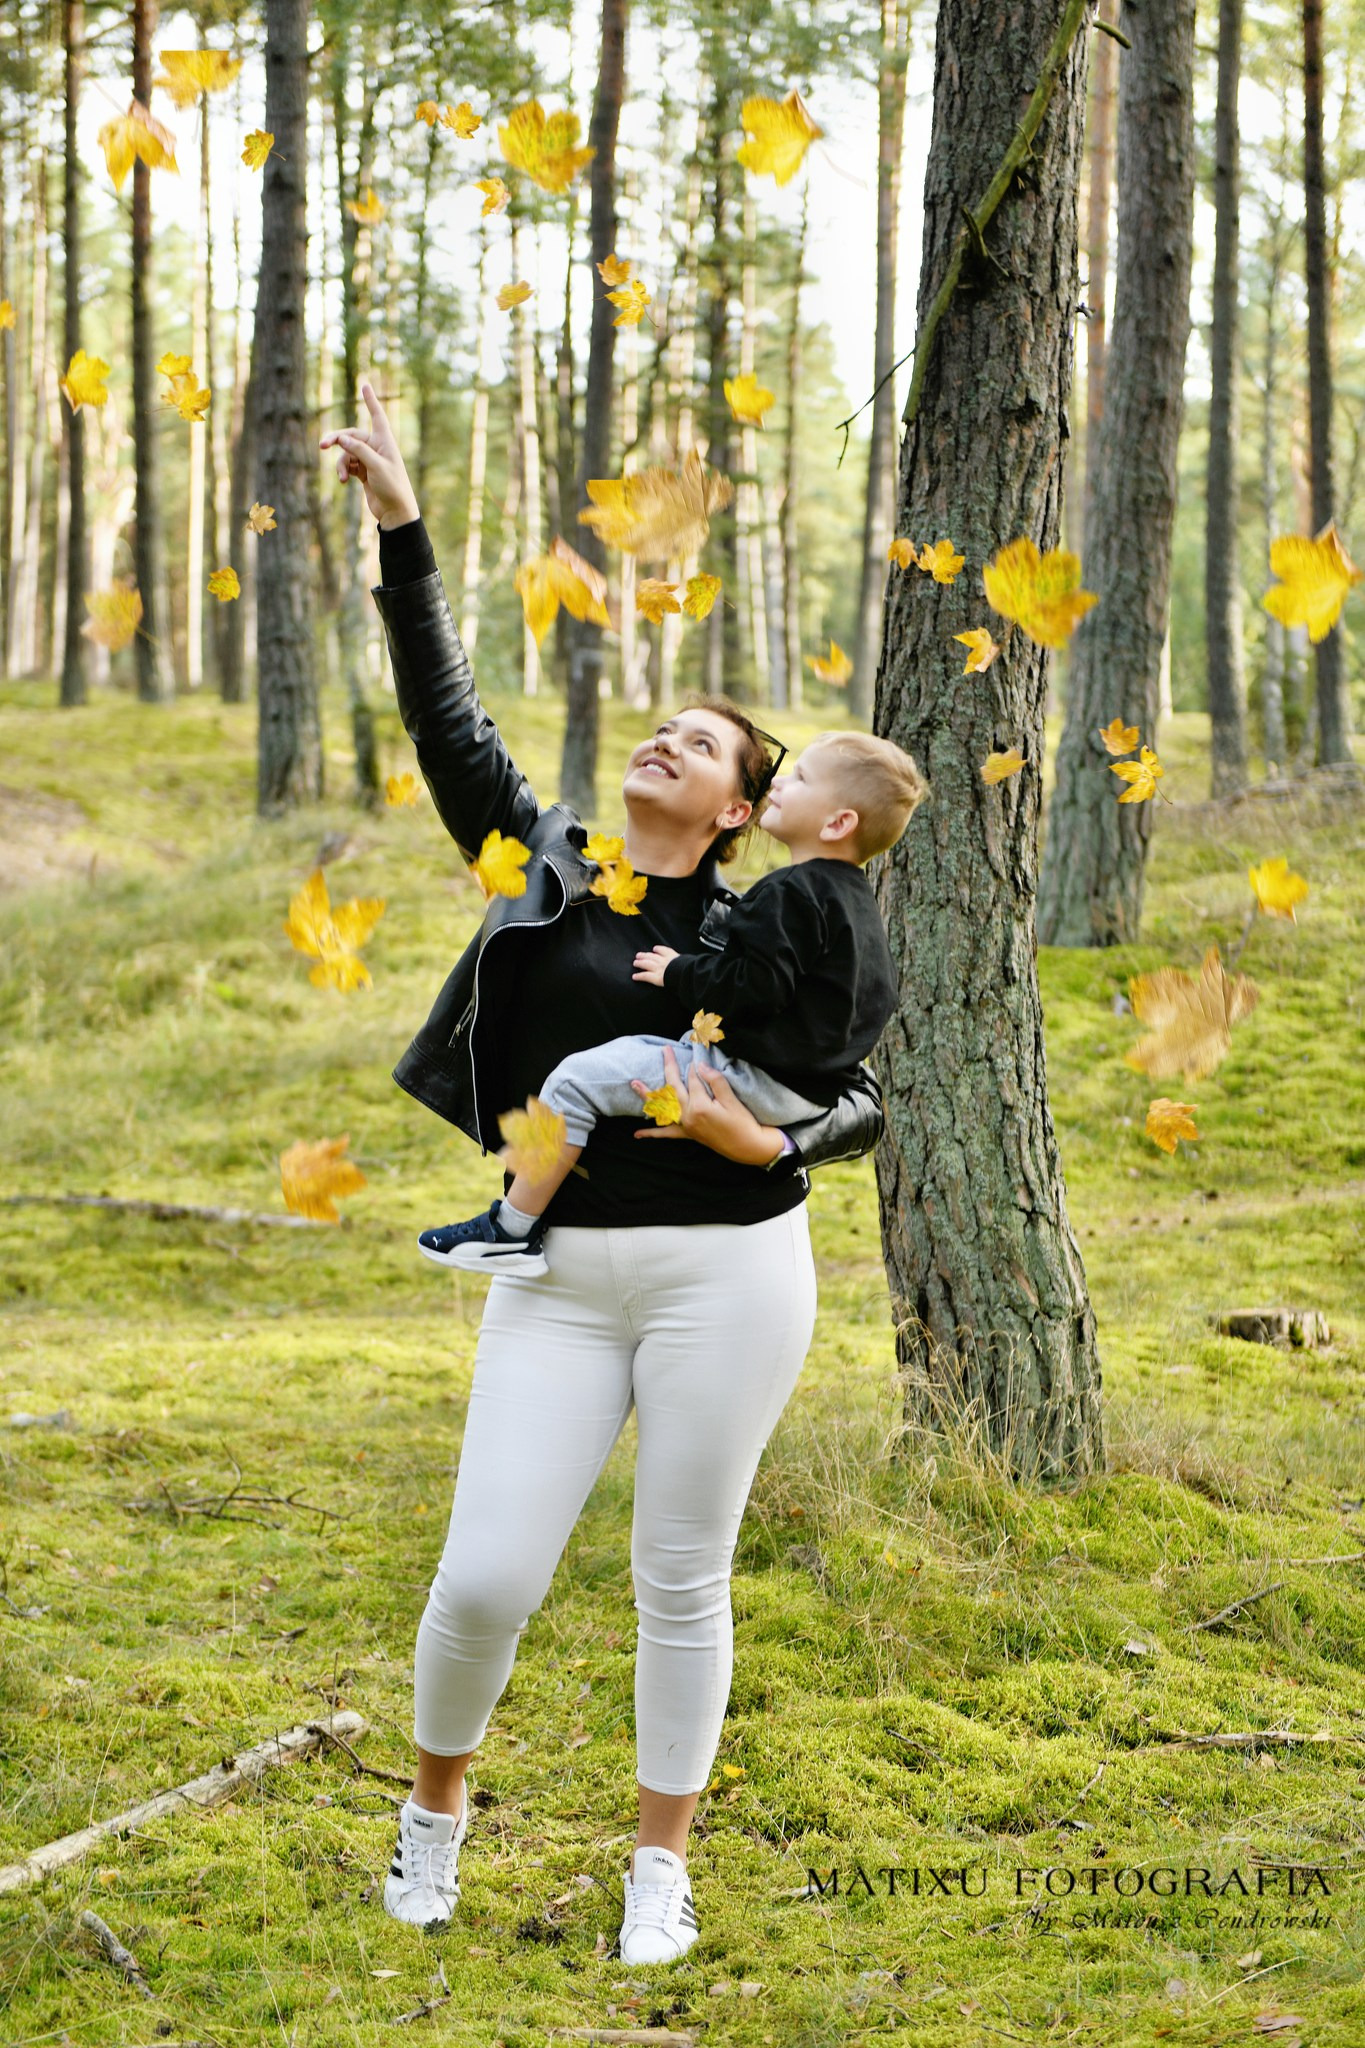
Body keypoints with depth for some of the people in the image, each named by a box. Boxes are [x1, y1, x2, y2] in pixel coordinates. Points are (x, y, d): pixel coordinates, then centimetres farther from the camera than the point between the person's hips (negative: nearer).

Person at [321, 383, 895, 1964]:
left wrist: (767, 1142, -14)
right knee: (485, 1578, -4)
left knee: (682, 1580, 6)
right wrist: (401, 530, -6)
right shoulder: (544, 864, 8)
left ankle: (661, 1864, 22)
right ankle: (436, 1807, 24)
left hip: (726, 1271, -1)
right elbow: (444, 715, 1)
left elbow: (864, 1102, 7)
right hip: (560, 1279, 1)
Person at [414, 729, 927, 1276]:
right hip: (812, 1088, 11)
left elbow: (756, 983, -27)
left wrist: (678, 973, -12)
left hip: (752, 1080, -11)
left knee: (576, 1081, -11)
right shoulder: (857, 901, 13)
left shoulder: (789, 894, -17)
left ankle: (513, 1229, -8)